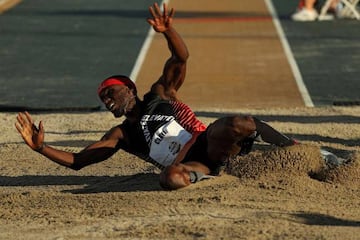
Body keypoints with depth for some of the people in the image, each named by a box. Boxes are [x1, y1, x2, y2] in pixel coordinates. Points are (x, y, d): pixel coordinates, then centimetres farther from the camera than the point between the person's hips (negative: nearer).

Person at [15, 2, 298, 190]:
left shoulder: (159, 95, 16)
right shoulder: (120, 135, 21)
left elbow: (181, 58, 1)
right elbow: (77, 160, 15)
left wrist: (168, 31, -21)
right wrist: (41, 147, 1)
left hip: (209, 142, 0)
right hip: (193, 167, 0)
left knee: (239, 124, -35)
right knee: (170, 178, -40)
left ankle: (294, 149, -11)